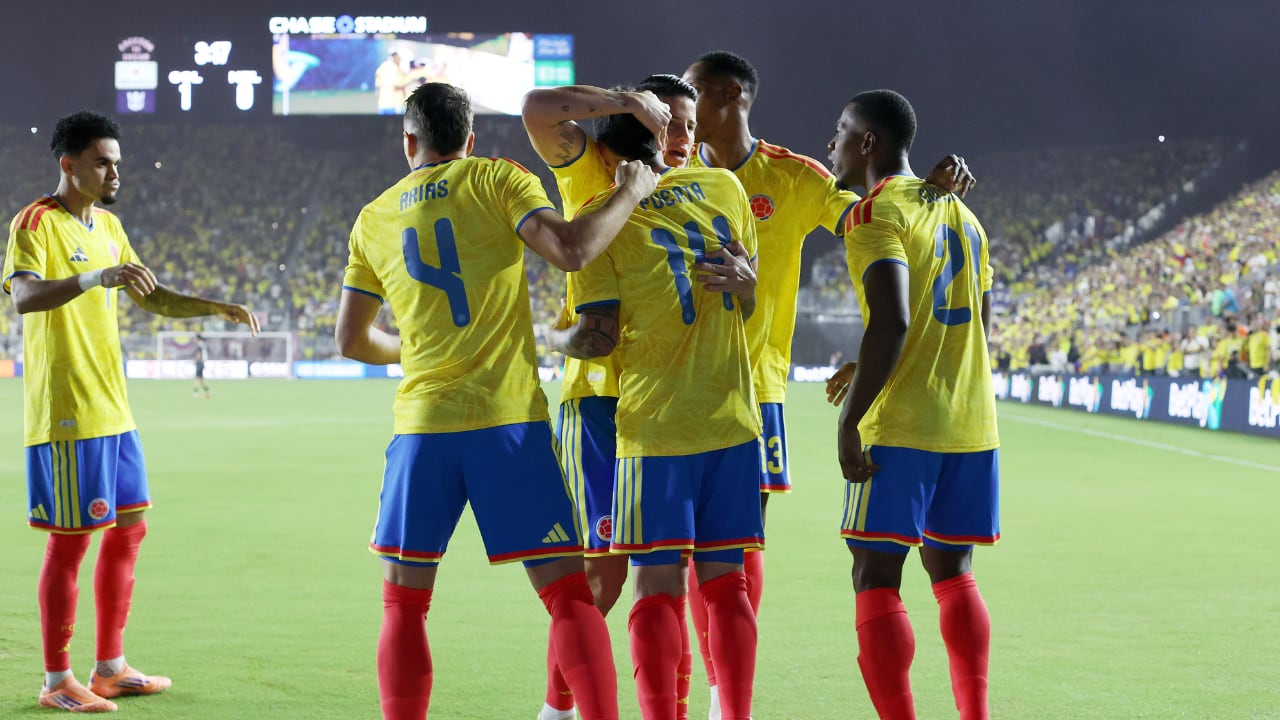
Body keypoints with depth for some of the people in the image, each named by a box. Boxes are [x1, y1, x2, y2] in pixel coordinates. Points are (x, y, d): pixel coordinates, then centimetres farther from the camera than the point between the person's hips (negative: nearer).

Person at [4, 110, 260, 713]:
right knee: (70, 540, -4)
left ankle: (110, 668, 22)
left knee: (128, 528, 12)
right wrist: (95, 277, -41)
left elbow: (152, 298, 25)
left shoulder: (108, 227, 15)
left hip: (112, 410, 9)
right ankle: (57, 680, 5)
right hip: (65, 413, -9)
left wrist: (215, 308, 11)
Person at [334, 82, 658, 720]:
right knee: (567, 593, 0)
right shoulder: (498, 180, 4)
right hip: (510, 420, -2)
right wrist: (629, 195, 2)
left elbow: (350, 340, 16)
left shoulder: (373, 220, 14)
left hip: (422, 426, 2)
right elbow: (571, 250, -12)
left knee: (403, 605, 11)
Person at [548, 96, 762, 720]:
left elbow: (598, 338, -6)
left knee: (657, 587, 0)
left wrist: (550, 340, 7)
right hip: (733, 421, 4)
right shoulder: (725, 188, 7)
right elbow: (750, 303, 14)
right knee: (725, 581, 8)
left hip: (655, 428, -3)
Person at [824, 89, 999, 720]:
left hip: (902, 429, -8)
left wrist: (851, 417, -19)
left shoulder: (877, 212, -8)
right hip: (972, 424, 8)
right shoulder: (959, 212, 17)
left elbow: (892, 321, -22)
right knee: (951, 572, 15)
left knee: (874, 577, -3)